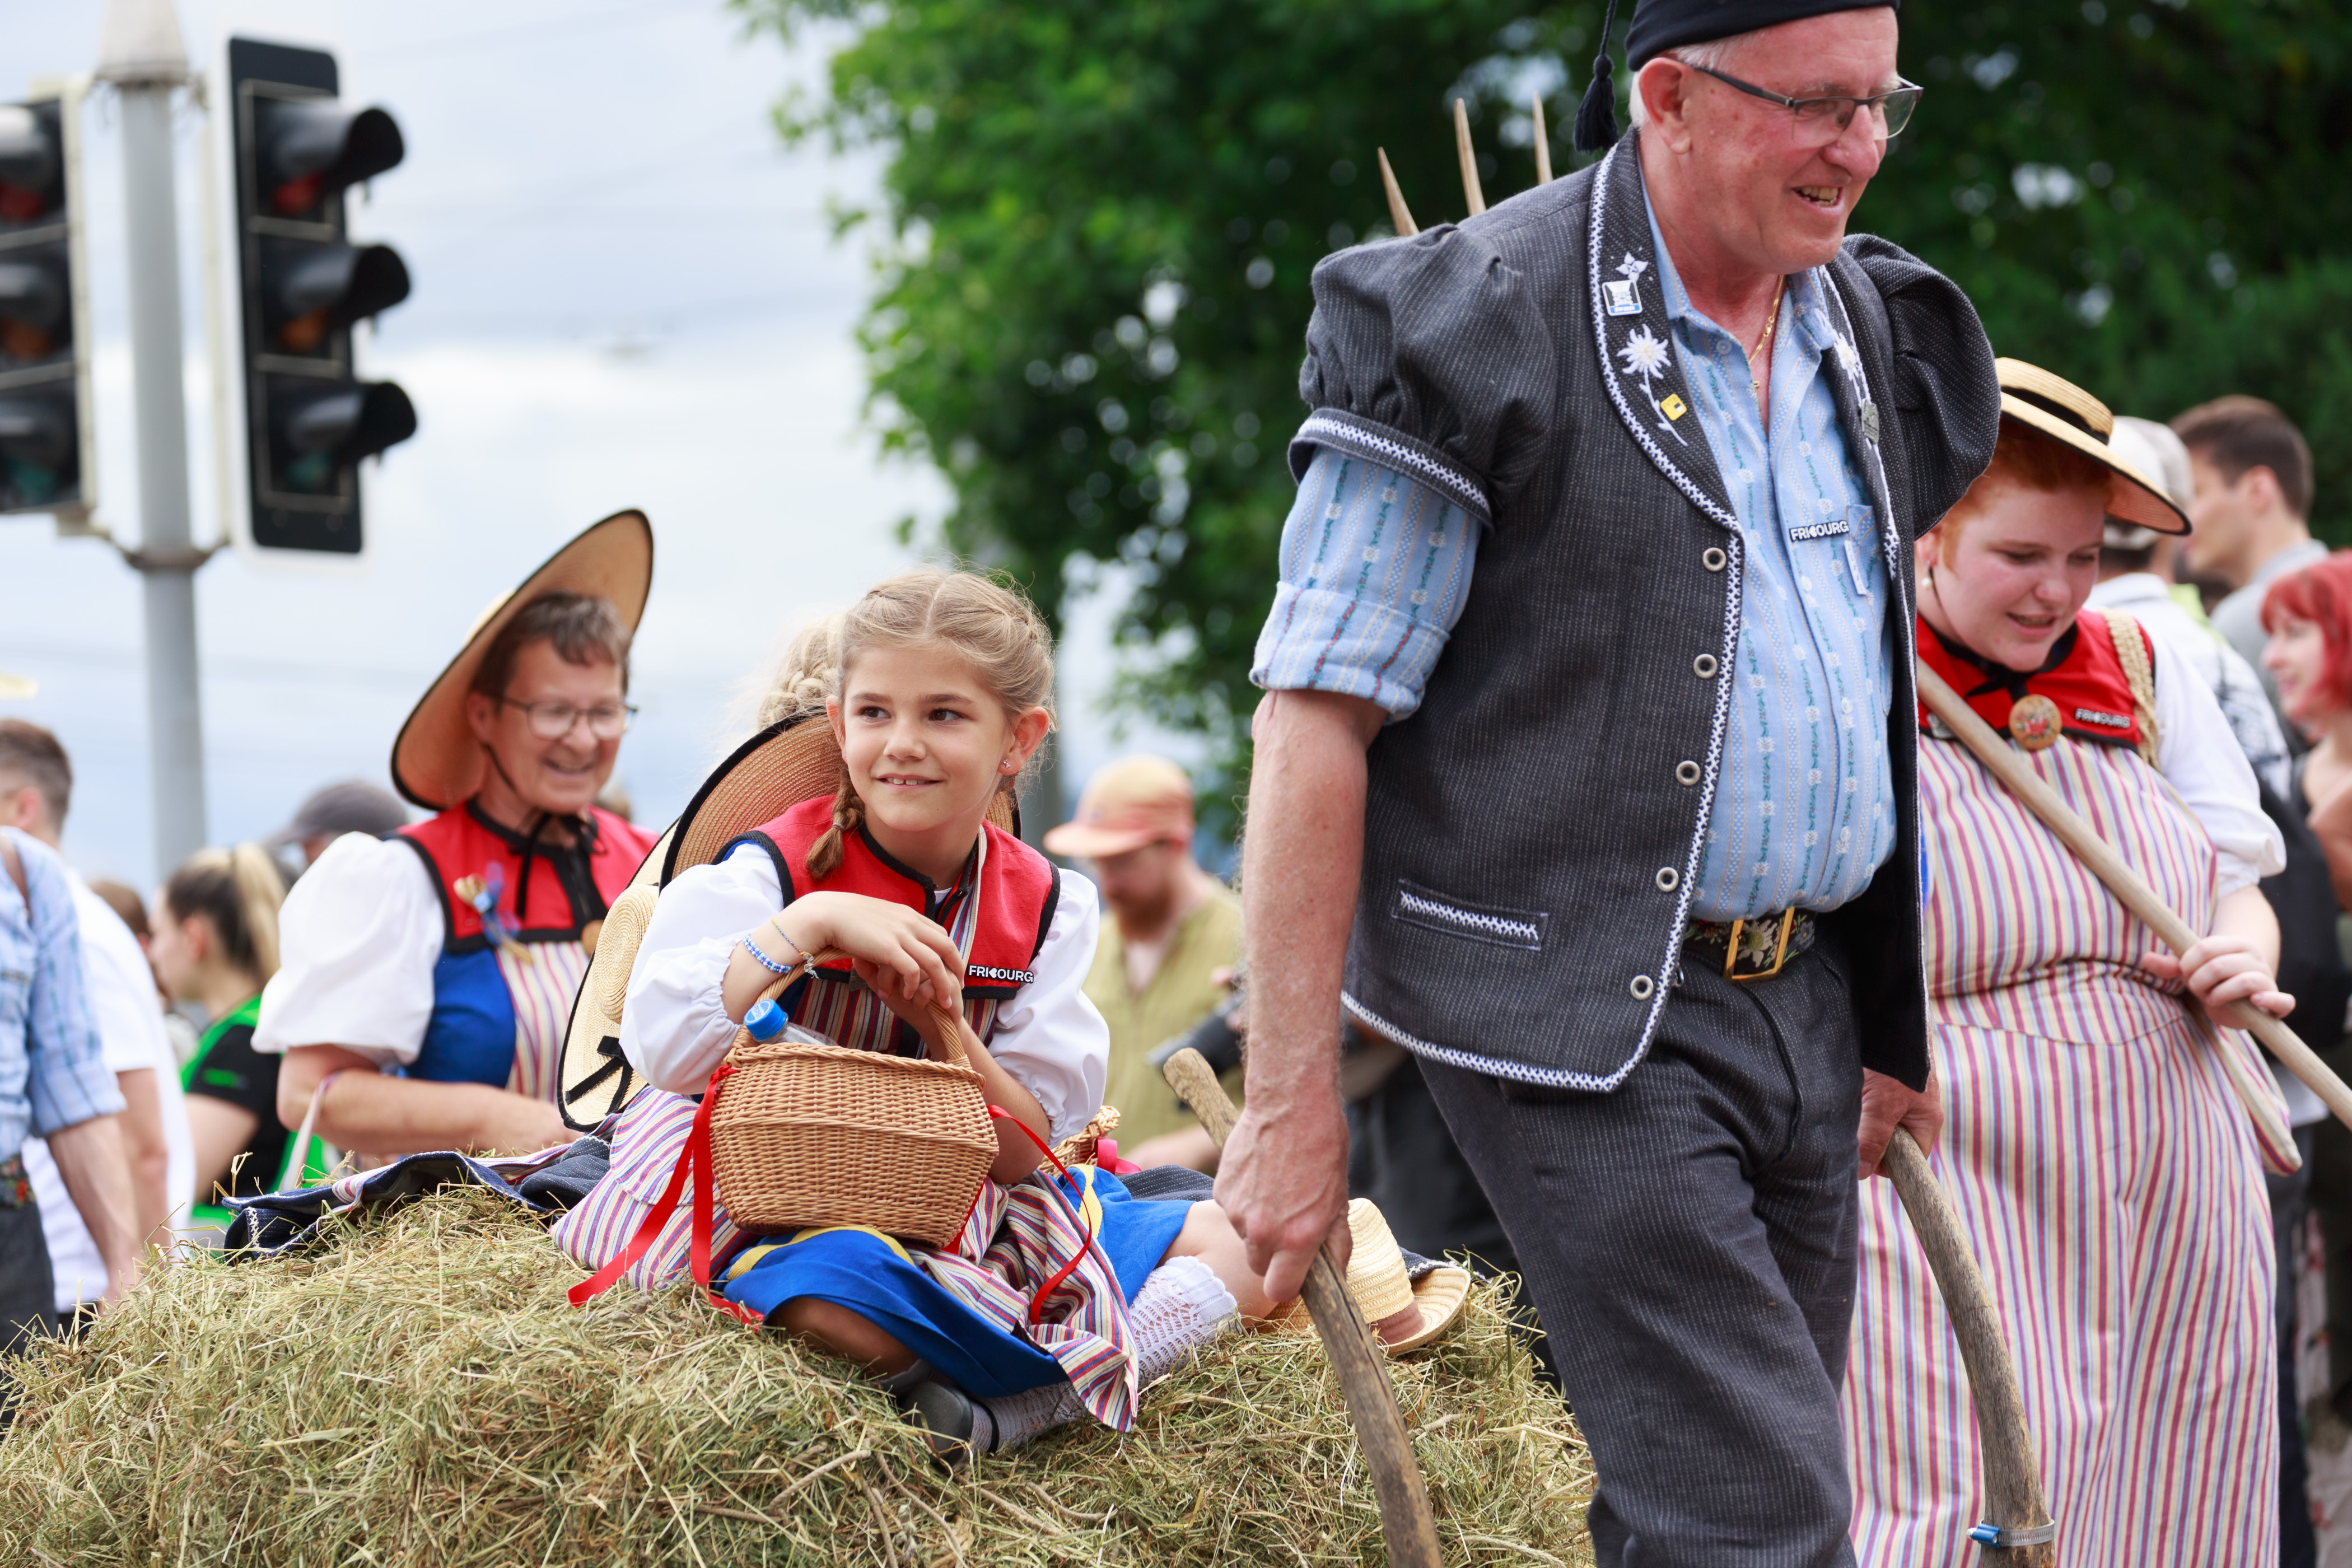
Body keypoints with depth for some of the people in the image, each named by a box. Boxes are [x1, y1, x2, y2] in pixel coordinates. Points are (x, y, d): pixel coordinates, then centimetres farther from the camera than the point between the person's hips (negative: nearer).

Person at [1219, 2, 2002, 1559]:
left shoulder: (1875, 338, 13)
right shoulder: (1481, 328, -10)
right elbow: (1316, 716, -12)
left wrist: (1893, 1022, 21)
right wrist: (1291, 1103, -16)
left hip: (1803, 1003, 7)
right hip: (1584, 1015, -7)